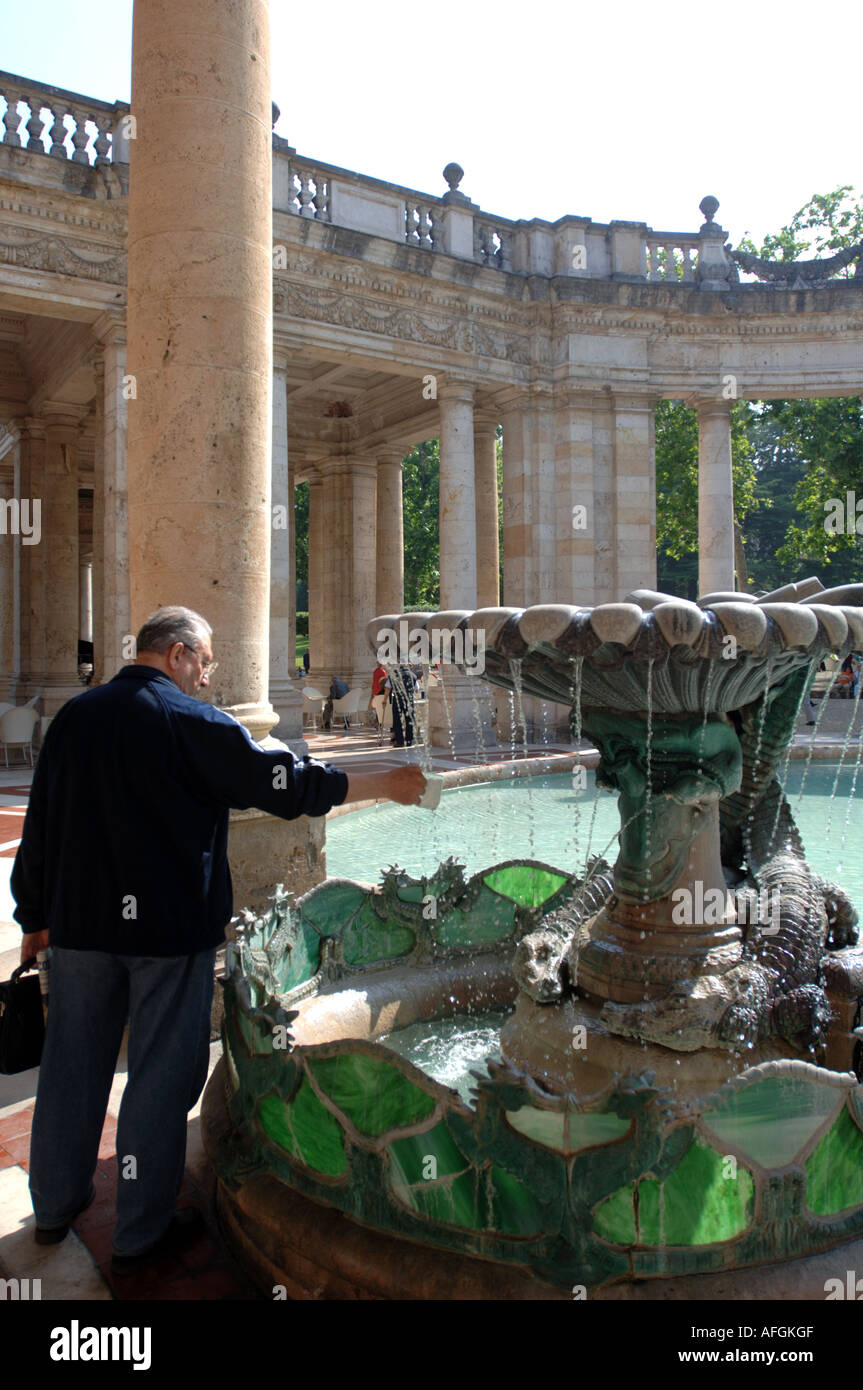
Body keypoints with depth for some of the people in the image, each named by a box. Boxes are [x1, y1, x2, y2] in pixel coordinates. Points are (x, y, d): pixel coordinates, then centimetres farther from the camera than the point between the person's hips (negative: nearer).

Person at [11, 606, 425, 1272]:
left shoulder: (73, 716, 4)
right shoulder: (190, 722, -13)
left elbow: (40, 826, 9)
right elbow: (288, 783, -14)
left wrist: (36, 918, 19)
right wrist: (387, 784, -5)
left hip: (80, 923, 6)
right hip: (168, 928, -6)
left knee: (75, 1063, 18)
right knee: (162, 1072, 8)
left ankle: (57, 1203, 36)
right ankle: (141, 1231, 20)